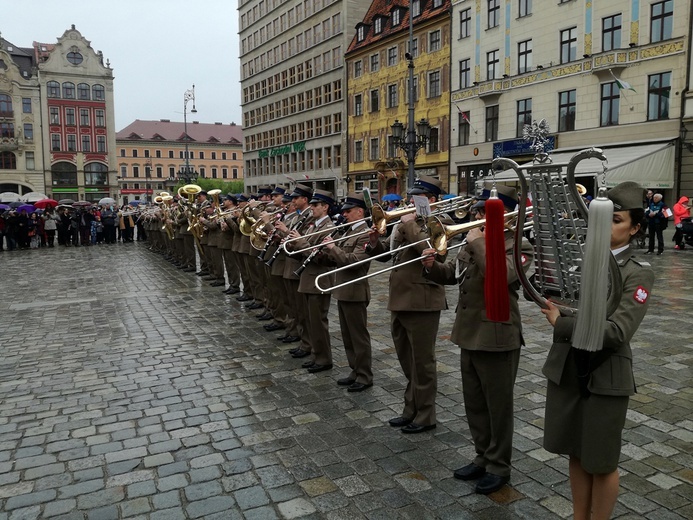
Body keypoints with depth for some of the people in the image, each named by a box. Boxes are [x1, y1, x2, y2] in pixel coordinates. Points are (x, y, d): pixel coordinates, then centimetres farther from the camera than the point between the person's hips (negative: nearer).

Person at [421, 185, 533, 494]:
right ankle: (483, 457, 34)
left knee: (498, 405, 7)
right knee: (474, 403, 17)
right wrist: (432, 266, -4)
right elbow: (451, 275, 16)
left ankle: (499, 466, 24)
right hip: (469, 334, 8)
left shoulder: (518, 246, -11)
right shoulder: (473, 243, 11)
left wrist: (479, 243, -23)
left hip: (497, 337, -7)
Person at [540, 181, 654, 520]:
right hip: (565, 371, 4)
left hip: (605, 377, -4)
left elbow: (617, 331, -22)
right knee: (576, 453, 19)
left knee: (601, 462, 13)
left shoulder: (638, 274, -11)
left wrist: (560, 323, -23)